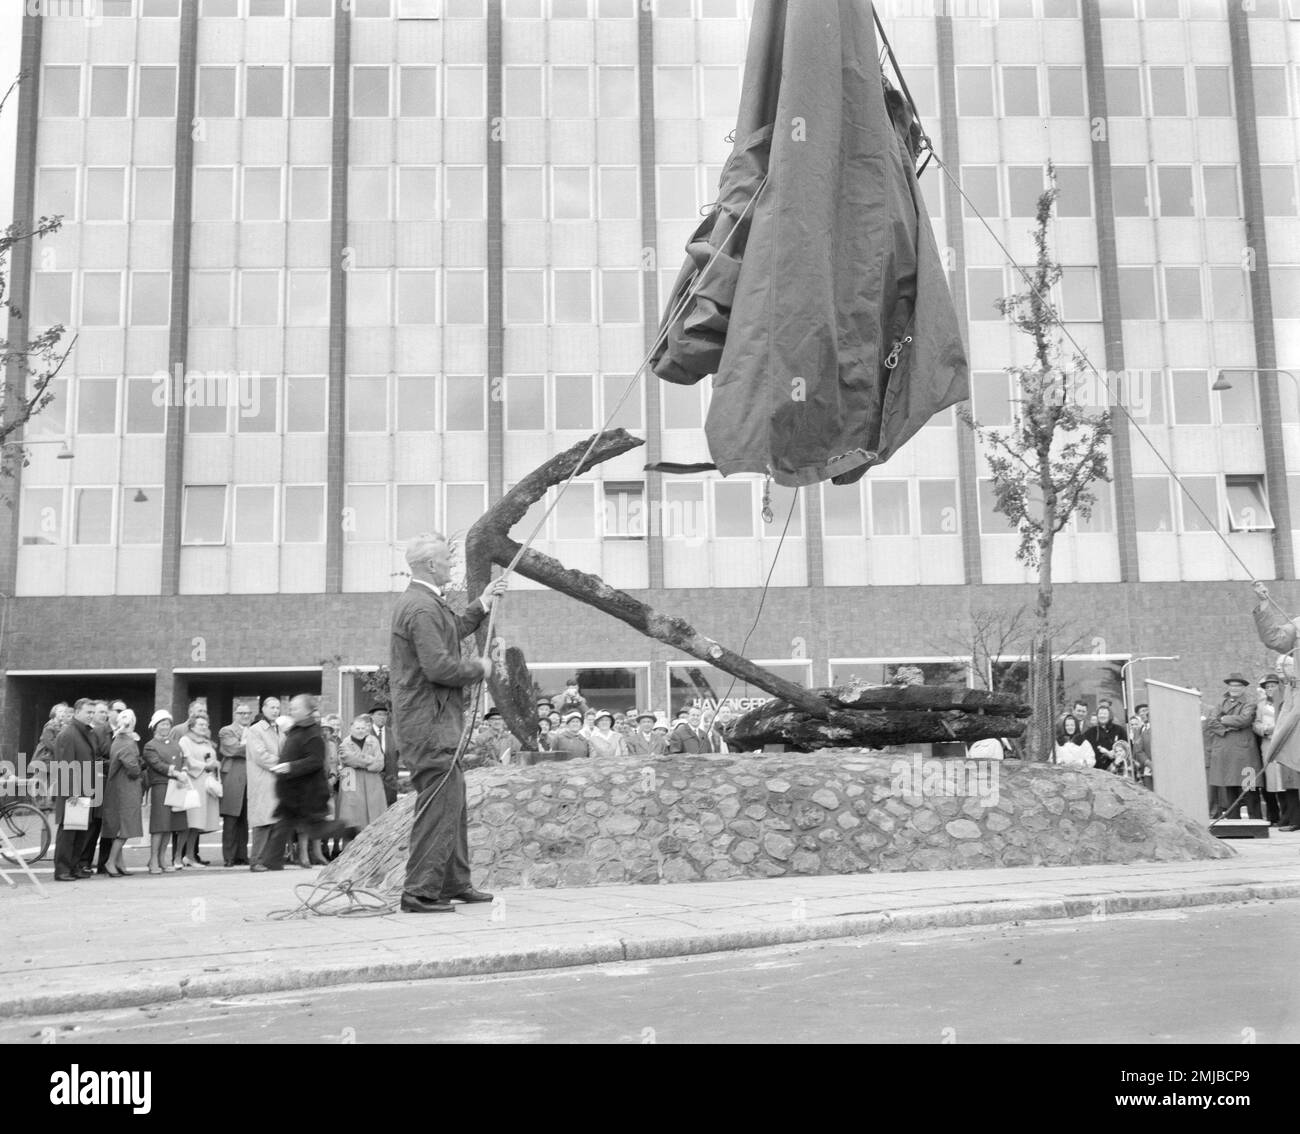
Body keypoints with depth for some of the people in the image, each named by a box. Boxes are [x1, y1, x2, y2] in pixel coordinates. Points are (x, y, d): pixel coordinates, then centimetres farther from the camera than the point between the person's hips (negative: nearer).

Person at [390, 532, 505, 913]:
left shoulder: (420, 601, 17)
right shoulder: (423, 608, -18)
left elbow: (452, 632, 30)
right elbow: (439, 666, -25)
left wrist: (483, 603, 31)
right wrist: (479, 668, -9)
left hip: (433, 720, 11)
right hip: (430, 723, -11)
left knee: (452, 799, 17)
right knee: (440, 802, -9)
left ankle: (456, 882, 26)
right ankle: (421, 892, -6)